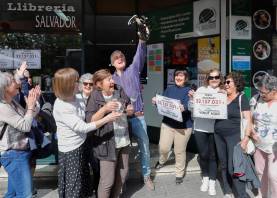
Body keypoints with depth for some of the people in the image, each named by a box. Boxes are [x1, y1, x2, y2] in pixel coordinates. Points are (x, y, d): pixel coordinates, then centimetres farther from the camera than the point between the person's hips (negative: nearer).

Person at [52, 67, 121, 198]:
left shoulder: (72, 98, 0)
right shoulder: (61, 107, -25)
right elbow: (83, 127, -25)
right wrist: (107, 119, -24)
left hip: (81, 145, 8)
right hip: (70, 150, -8)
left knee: (84, 182, 21)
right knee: (73, 186, 8)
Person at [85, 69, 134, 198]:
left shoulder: (120, 92, 1)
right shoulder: (95, 97, -12)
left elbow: (128, 108, 15)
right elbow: (90, 121, -16)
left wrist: (130, 110, -8)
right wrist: (104, 109, -28)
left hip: (123, 140, 6)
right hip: (107, 143, -6)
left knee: (122, 173, 20)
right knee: (108, 180, -1)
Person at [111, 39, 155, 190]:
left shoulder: (133, 70, 5)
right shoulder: (112, 79, 10)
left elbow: (140, 56, -8)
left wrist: (141, 40, -22)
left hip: (137, 116, -1)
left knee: (144, 147, 7)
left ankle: (146, 176, 25)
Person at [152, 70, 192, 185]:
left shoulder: (188, 91, -4)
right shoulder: (169, 89, 9)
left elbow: (187, 104, -21)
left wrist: (183, 108, -44)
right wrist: (156, 101, -17)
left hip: (183, 125, -3)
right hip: (167, 123, 3)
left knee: (180, 151, 5)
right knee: (163, 148, 1)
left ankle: (179, 174, 25)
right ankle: (162, 161, 37)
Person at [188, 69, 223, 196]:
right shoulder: (201, 90, 3)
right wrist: (191, 98, -11)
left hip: (216, 128, 0)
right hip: (200, 127, 0)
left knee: (213, 155, 7)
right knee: (203, 154, 7)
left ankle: (212, 182, 21)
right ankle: (205, 178, 31)